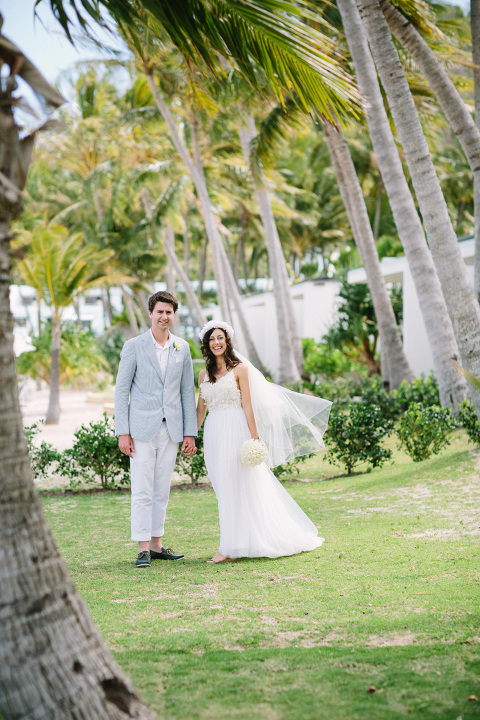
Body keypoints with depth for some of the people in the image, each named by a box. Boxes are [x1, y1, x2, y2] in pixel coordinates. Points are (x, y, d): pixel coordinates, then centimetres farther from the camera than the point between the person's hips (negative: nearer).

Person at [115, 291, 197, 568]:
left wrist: (190, 433, 5)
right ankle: (144, 549, 0)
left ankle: (157, 544, 17)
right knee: (142, 491, -5)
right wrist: (123, 432, -7)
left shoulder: (182, 348, 8)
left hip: (171, 430, 3)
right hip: (142, 428, -3)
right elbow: (121, 389, -1)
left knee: (162, 491, 9)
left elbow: (187, 391, 11)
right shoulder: (134, 347, -2)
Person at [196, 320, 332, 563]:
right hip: (213, 434, 5)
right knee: (224, 490, 7)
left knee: (238, 487, -5)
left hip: (236, 431, -5)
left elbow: (248, 405, -5)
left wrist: (253, 437, -10)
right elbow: (201, 408, 16)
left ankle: (232, 547, -3)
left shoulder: (240, 368, -1)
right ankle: (232, 545, 15)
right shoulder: (204, 374, 13)